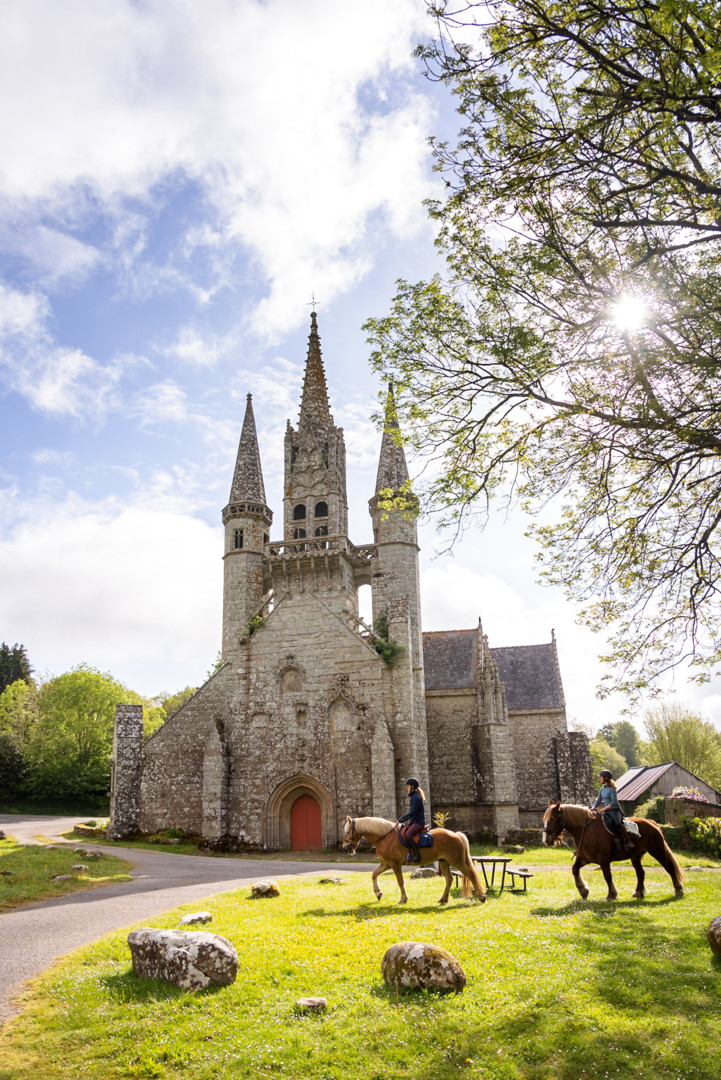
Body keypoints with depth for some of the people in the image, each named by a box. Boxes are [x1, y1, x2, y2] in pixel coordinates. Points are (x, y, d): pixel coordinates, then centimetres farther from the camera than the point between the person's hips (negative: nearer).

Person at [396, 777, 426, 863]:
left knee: (408, 835, -27)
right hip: (414, 821, 10)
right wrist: (402, 820, 16)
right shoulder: (414, 796, 17)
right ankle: (411, 852, 9)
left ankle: (417, 856, -26)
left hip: (418, 822, -10)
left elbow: (412, 812, -19)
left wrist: (401, 819, -16)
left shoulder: (416, 797, -14)